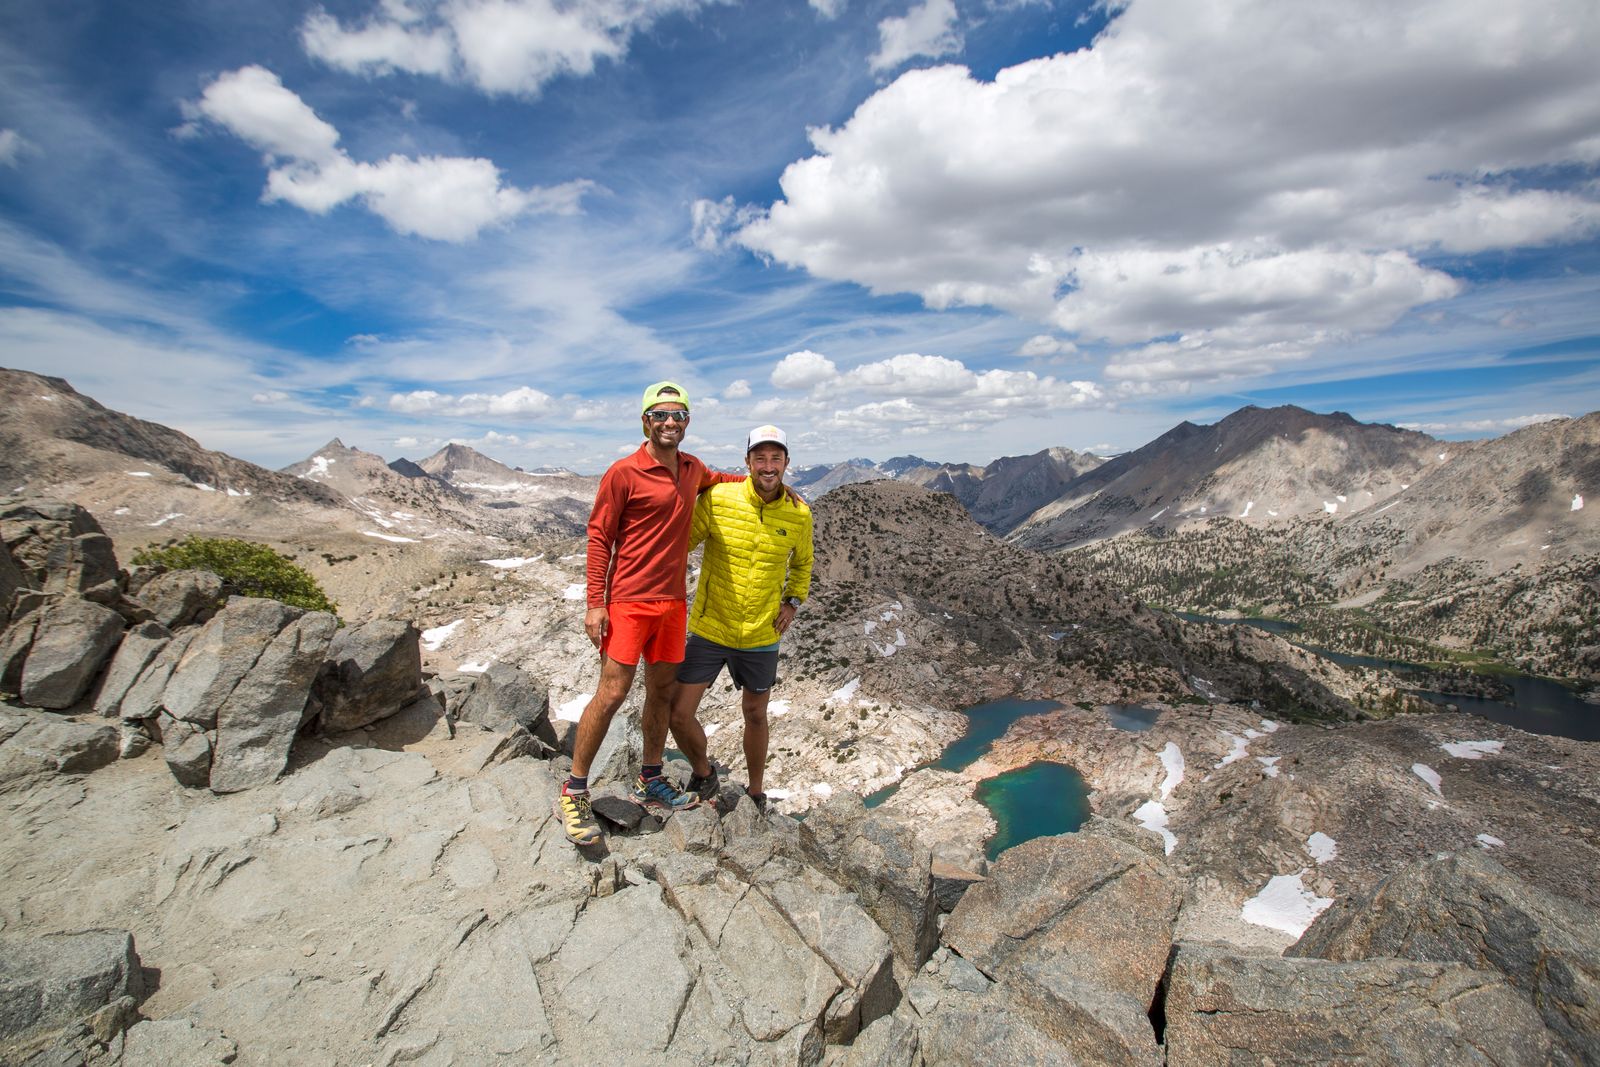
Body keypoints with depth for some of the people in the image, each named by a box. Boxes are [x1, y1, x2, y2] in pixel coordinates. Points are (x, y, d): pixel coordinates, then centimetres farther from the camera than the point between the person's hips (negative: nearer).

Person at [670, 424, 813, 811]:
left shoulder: (799, 513, -6)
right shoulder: (717, 498, -14)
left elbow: (802, 563, 13)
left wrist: (792, 602, 1)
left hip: (761, 637, 1)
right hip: (709, 629, -1)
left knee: (755, 717, 17)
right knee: (679, 714, 0)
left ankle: (756, 792, 41)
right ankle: (703, 775, 32)